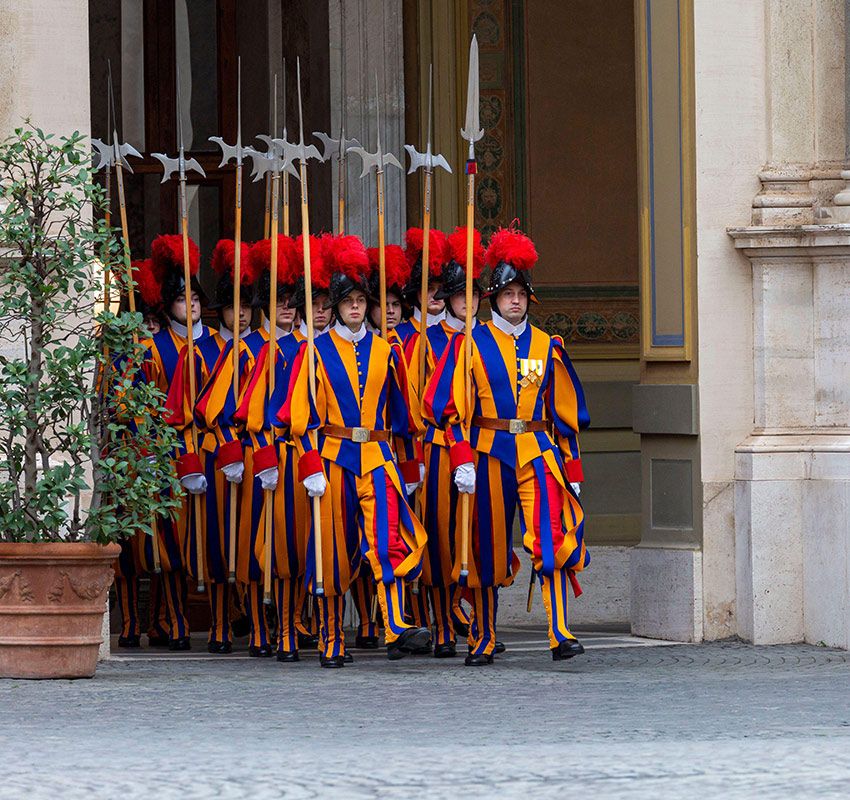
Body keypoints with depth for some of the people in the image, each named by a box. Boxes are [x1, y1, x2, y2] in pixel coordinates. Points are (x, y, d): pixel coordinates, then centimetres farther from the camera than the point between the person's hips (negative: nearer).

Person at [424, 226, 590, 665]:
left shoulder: (546, 347, 10)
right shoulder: (471, 344, 1)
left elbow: (567, 412, 15)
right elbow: (449, 405, -2)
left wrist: (573, 468, 11)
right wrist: (462, 460, -12)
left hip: (539, 453, 1)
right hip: (490, 456, -1)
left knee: (552, 539, -14)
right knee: (488, 550, 4)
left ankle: (560, 635, -17)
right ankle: (482, 641, 16)